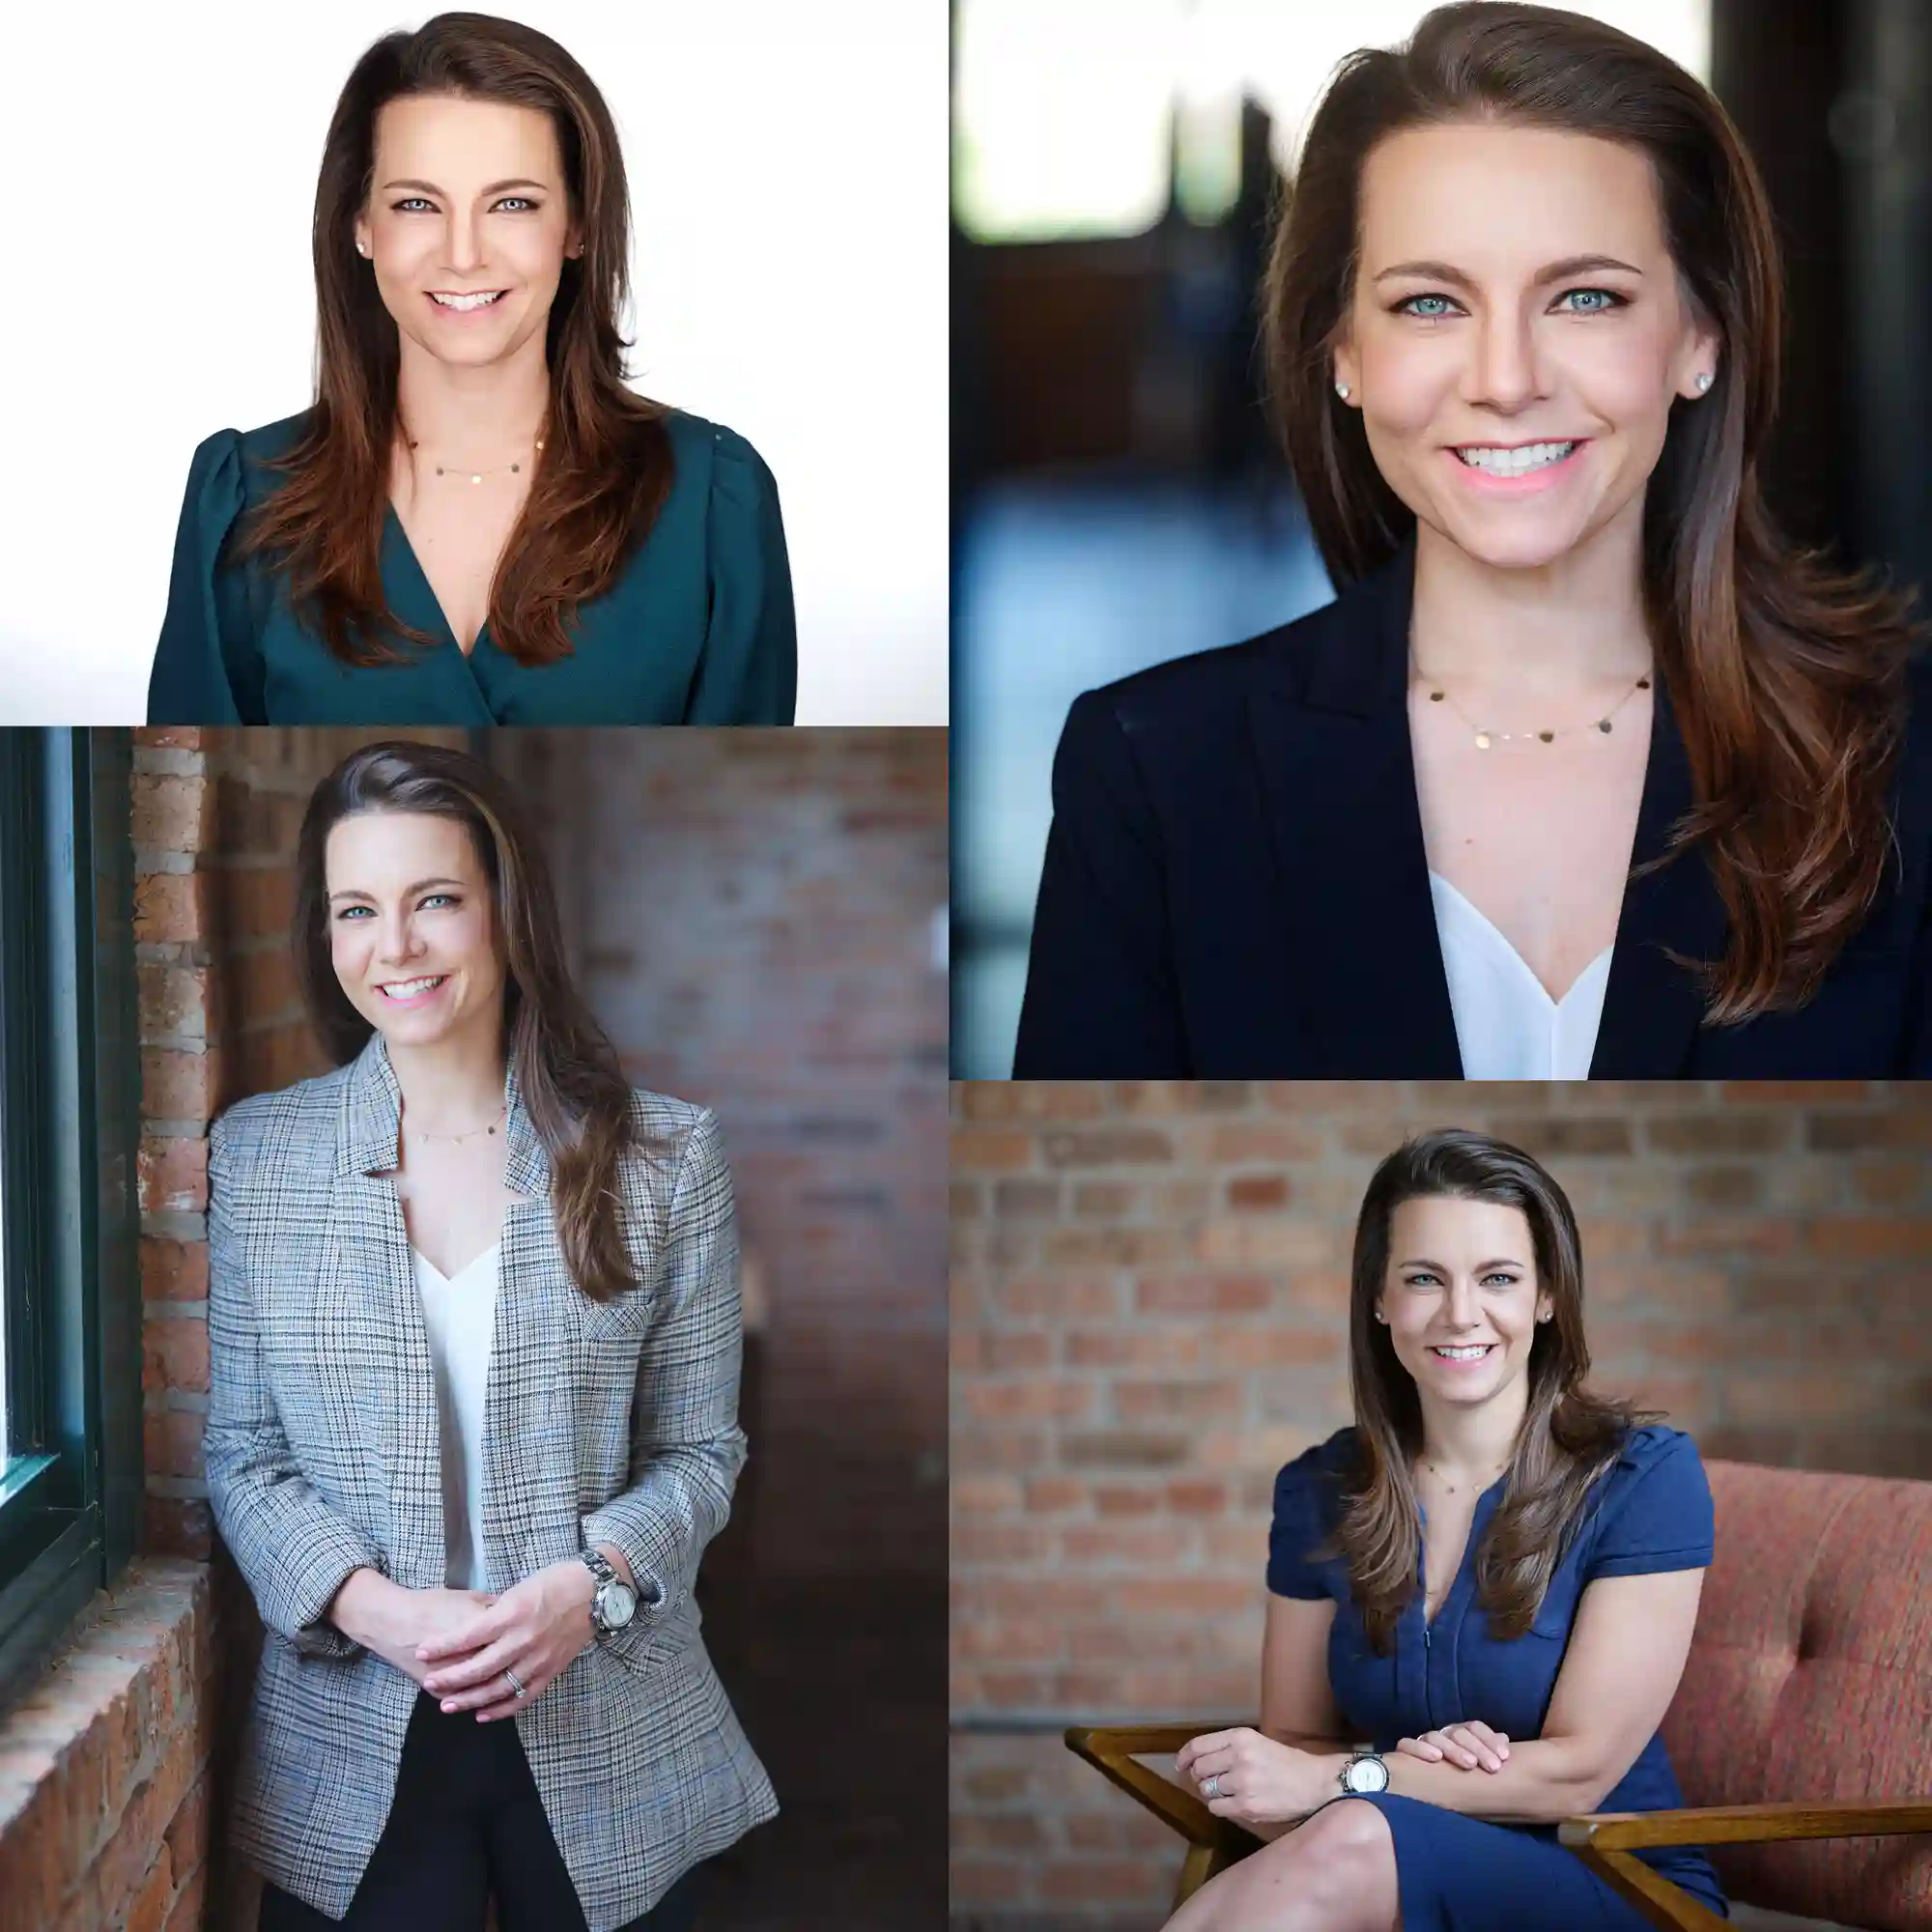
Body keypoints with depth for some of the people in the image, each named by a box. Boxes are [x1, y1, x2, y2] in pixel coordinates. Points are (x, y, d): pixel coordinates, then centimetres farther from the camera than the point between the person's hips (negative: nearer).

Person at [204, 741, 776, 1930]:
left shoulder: (663, 1157, -2)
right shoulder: (258, 1155, 1)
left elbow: (699, 1452, 2)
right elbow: (239, 1458, 2)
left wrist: (586, 1584, -16)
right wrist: (372, 1606, -15)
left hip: (610, 1743, 0)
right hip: (351, 1737, 0)